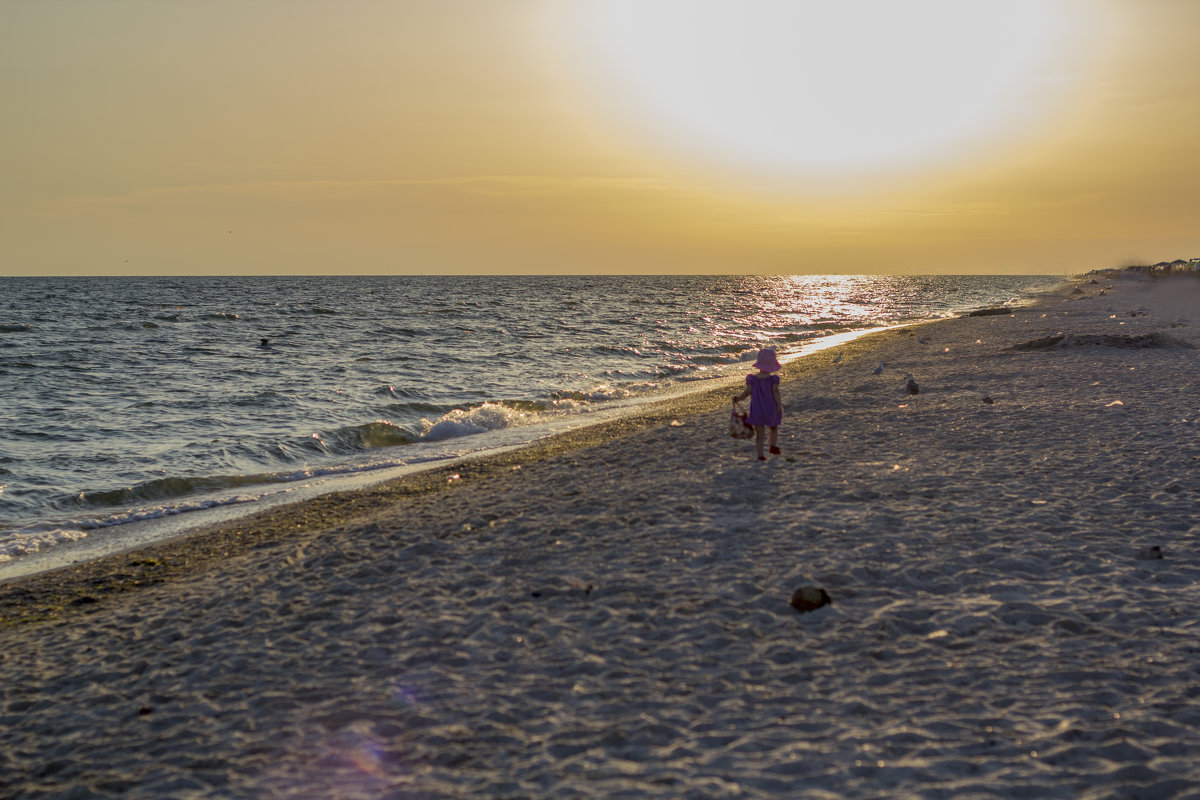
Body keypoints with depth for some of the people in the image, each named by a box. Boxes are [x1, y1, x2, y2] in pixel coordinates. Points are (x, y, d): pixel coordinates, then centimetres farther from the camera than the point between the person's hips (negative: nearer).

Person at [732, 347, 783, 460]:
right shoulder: (773, 379, -11)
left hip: (757, 410, 1)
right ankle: (773, 445, 16)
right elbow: (775, 391, -21)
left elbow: (748, 392, -11)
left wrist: (738, 398, 4)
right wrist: (779, 405, -19)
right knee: (774, 428, 27)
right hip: (771, 410, -1)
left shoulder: (752, 378, -8)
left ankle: (760, 455, 0)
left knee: (759, 434, 5)